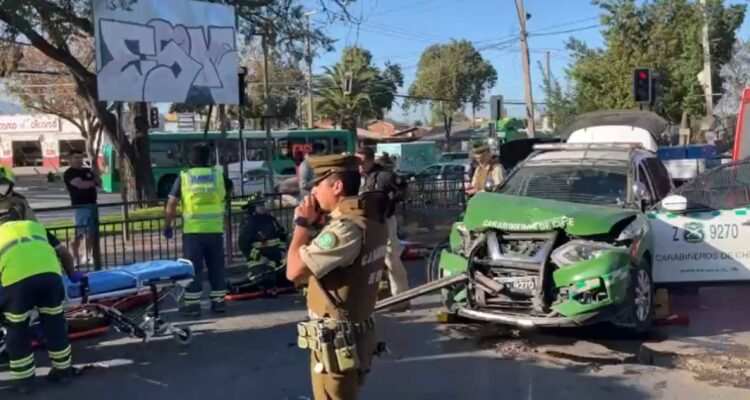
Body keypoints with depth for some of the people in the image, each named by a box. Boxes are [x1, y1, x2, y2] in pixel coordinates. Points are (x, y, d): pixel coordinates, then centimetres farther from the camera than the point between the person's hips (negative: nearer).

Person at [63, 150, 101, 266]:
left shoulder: (87, 171, 17)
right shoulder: (69, 173, -5)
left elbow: (99, 183, 16)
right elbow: (80, 184, -20)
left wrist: (95, 173, -1)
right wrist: (93, 182, -1)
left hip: (92, 204, 7)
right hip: (80, 206, -7)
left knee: (91, 232, 9)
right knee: (79, 233, -9)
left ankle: (88, 256, 19)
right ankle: (76, 257, -3)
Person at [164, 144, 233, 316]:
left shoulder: (183, 177, -1)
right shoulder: (218, 175, 4)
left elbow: (171, 204, -4)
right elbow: (229, 191, 24)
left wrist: (167, 225, 5)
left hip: (192, 230, -2)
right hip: (215, 229, 2)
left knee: (193, 267, 5)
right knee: (217, 266, 12)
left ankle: (192, 303, 7)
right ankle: (219, 301, 17)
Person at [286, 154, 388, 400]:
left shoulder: (346, 228, -26)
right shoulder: (371, 219, 3)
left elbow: (294, 272, -24)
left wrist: (302, 223, -12)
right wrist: (314, 223, 1)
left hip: (336, 341, -9)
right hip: (357, 334, 9)